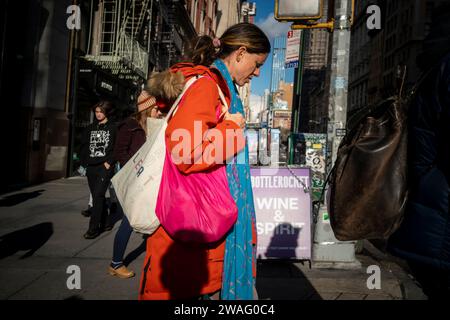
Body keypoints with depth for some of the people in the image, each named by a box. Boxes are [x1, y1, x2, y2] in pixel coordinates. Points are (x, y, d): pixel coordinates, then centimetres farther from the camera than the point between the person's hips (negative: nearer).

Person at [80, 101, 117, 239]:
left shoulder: (112, 128, 2)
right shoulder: (90, 128, 16)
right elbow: (84, 147, 15)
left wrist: (109, 162, -12)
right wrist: (85, 162, 5)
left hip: (105, 167, -5)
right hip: (91, 167, 5)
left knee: (98, 195, -13)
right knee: (98, 196, 11)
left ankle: (94, 227, -10)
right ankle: (104, 223, 24)